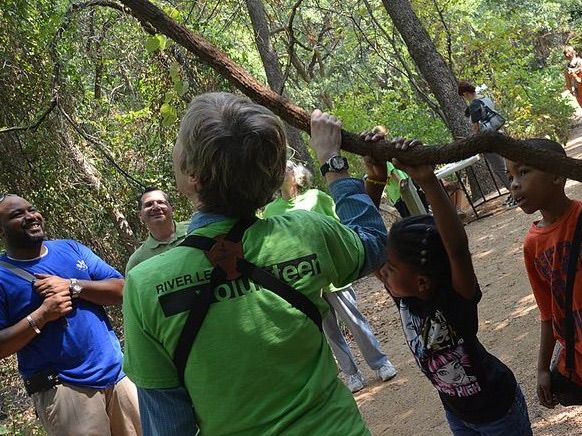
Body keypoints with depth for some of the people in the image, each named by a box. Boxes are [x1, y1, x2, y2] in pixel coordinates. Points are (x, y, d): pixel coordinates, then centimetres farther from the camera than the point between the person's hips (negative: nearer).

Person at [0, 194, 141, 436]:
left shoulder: (70, 248, 7)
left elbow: (120, 290, 1)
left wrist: (73, 287, -13)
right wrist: (41, 315, -19)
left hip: (116, 371, 5)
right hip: (62, 389, -4)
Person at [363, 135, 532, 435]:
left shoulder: (456, 298, -32)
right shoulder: (402, 295, -17)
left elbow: (457, 248, -52)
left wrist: (427, 181, -61)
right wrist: (376, 177, -34)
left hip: (499, 409, -6)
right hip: (455, 411, 6)